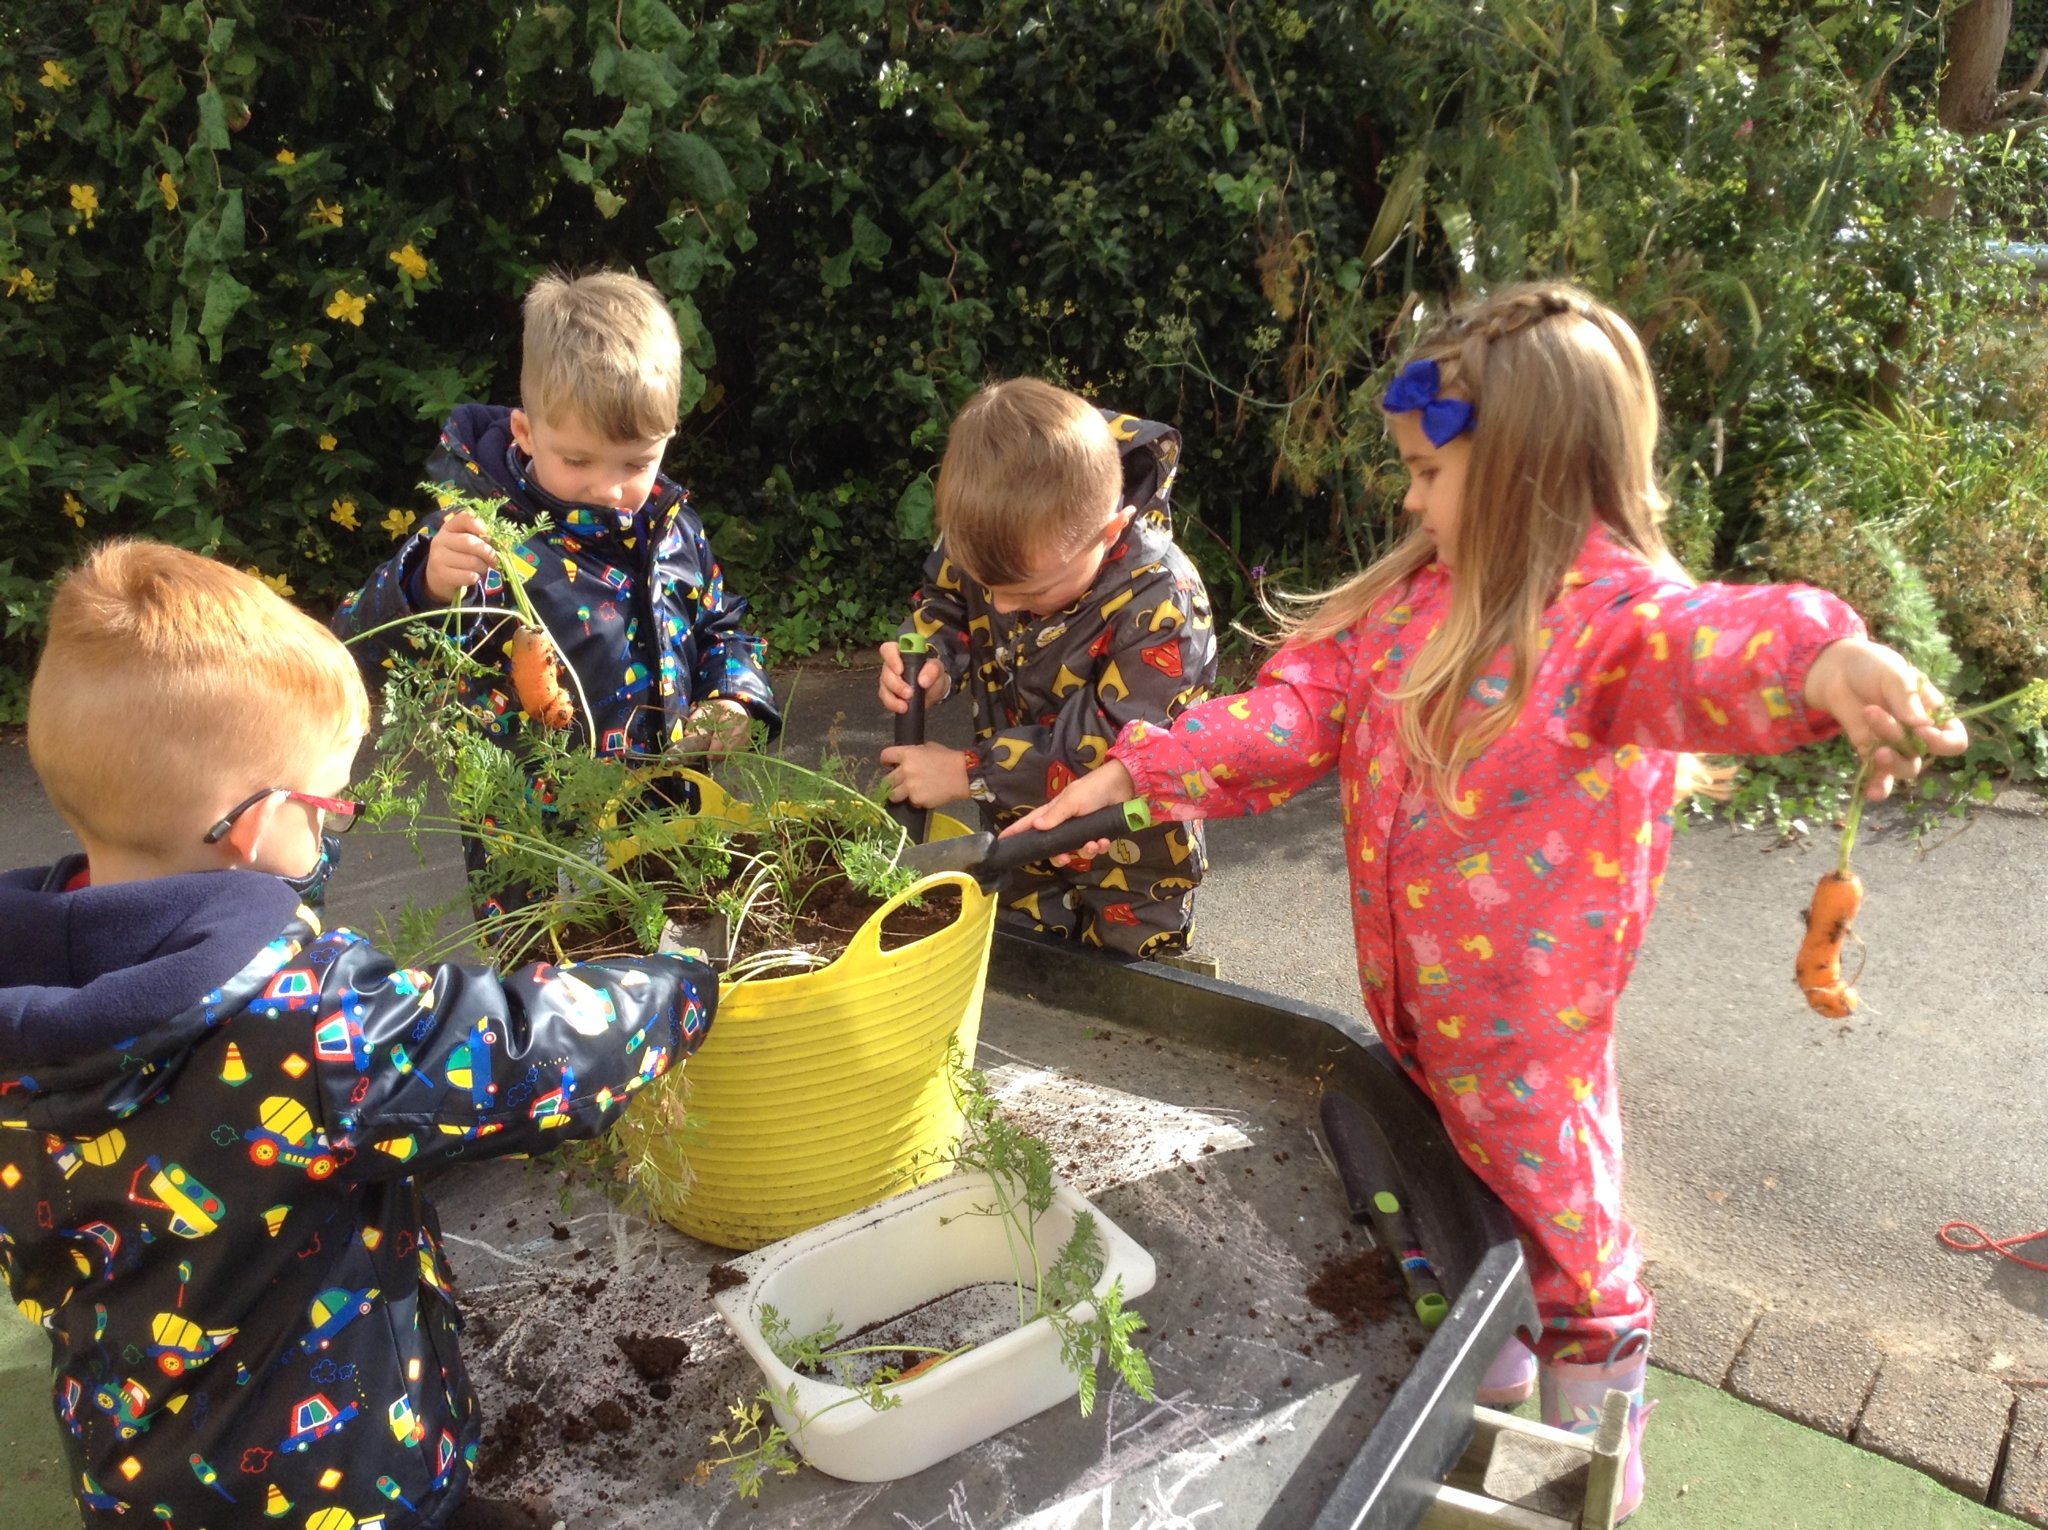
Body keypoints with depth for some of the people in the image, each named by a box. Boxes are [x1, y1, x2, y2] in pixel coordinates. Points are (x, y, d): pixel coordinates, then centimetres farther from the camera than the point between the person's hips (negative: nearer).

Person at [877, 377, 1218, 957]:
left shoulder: (1163, 605, -33)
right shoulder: (993, 542, -17)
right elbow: (944, 601, 4)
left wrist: (968, 772, -30)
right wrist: (931, 659, -20)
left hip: (1130, 863, -5)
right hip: (1019, 838, 5)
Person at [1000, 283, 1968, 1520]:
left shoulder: (1609, 606, -22)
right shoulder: (1419, 595, 1)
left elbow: (1695, 644, -44)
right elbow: (1298, 709, 3)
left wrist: (1816, 656, -67)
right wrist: (1136, 772, -5)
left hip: (1528, 1017, -7)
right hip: (1411, 996, 7)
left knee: (1554, 1207, 14)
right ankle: (1488, 1360, 53)